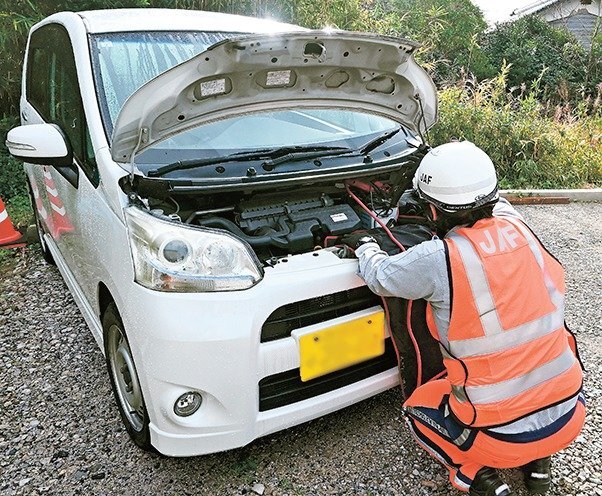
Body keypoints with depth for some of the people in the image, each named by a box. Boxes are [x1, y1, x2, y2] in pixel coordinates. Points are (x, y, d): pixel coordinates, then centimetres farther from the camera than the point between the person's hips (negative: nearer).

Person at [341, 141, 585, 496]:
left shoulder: (437, 259, -22)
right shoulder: (518, 228, -7)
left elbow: (381, 277, -2)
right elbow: (498, 205, 19)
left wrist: (364, 245, 17)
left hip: (505, 432, -4)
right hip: (571, 415, 5)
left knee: (418, 409, 24)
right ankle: (538, 461, 26)